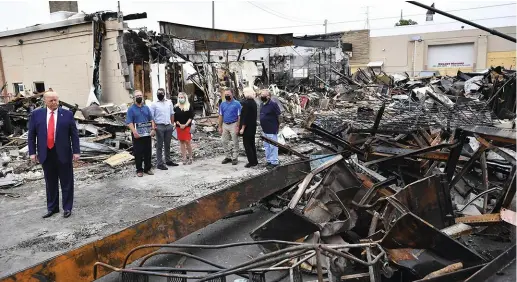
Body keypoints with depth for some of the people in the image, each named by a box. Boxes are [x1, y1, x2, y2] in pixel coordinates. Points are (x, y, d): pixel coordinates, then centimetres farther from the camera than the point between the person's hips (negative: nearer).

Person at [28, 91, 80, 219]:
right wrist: (32, 152, 1)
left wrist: (76, 151, -6)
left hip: (63, 153, -2)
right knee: (50, 183, 12)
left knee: (66, 182, 6)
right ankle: (52, 207, 26)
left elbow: (74, 134, -1)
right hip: (46, 154, 2)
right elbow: (31, 135, 6)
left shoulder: (67, 114, -1)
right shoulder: (36, 114, 4)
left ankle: (67, 207, 18)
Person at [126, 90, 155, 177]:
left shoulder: (146, 108, 13)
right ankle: (139, 170, 10)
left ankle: (147, 168, 20)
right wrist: (134, 132, -21)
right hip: (137, 134, -4)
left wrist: (153, 129, -2)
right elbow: (129, 122, -9)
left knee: (148, 151, 8)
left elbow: (151, 120, 13)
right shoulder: (131, 109, -1)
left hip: (147, 133, 4)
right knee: (138, 153, 0)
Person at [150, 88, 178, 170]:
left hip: (169, 126, 4)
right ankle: (159, 163, 3)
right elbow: (151, 116, -5)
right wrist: (154, 126, -13)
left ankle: (168, 160, 25)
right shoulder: (154, 104, -2)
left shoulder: (169, 102, 10)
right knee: (159, 146, 0)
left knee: (168, 145, 14)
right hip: (160, 126, -4)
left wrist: (172, 124, 7)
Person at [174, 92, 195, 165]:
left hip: (187, 126, -3)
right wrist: (180, 125, -8)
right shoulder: (176, 107, 8)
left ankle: (190, 157, 5)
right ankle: (184, 158, 10)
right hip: (179, 127, 3)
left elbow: (191, 117, -4)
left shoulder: (189, 107, 1)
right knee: (181, 142, 5)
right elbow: (175, 118, 6)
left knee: (187, 142, -8)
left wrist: (185, 125, -13)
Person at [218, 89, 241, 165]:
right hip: (225, 125, 5)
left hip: (233, 125, -5)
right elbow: (220, 116, 11)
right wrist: (220, 127, 7)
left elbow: (239, 116, -9)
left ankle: (235, 158, 9)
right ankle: (228, 157, 20)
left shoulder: (237, 104, -7)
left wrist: (237, 127, -15)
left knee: (235, 143, 1)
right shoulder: (222, 104, 9)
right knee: (224, 142, 9)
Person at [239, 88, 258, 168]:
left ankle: (251, 162, 2)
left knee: (247, 145, -1)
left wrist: (242, 128, -17)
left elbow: (245, 116, -21)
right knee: (252, 144, 15)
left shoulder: (246, 103, -19)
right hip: (253, 127, 9)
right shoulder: (254, 102, 8)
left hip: (247, 127, -9)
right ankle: (254, 161, 21)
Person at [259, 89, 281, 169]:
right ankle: (269, 160, 28)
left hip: (272, 130, -9)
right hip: (265, 130, 9)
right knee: (266, 146, 16)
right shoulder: (262, 105, 9)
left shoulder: (273, 105, -16)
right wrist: (263, 126, 14)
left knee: (273, 146, -1)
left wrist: (278, 125, -7)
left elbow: (279, 116, -13)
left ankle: (274, 162, 8)